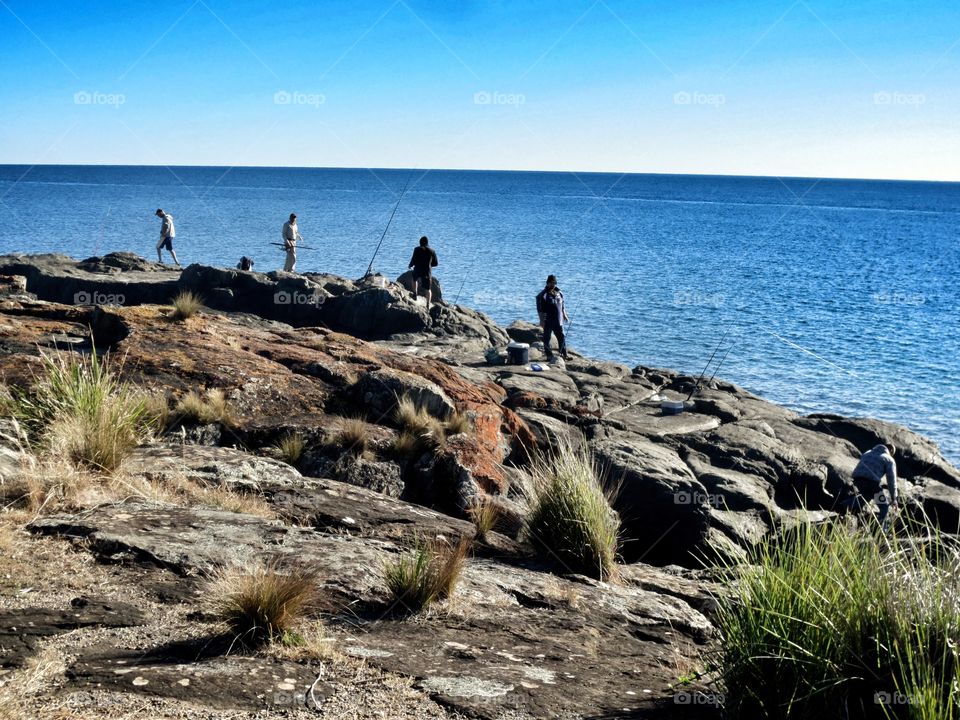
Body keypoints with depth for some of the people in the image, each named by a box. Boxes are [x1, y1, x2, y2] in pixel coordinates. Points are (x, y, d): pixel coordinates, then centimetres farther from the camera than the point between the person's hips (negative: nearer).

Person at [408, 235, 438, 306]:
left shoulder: (417, 249, -5)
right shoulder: (431, 251, 4)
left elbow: (414, 260, -10)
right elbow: (435, 263, 9)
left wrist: (410, 265, 11)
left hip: (418, 270, -1)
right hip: (428, 272, 1)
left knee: (415, 279, 34)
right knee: (428, 289, 5)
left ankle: (415, 293, 27)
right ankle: (428, 304, 0)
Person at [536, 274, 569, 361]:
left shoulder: (559, 293, 10)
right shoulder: (543, 295, -9)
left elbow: (562, 306, 21)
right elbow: (540, 309, -12)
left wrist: (565, 316, 19)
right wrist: (542, 320, -17)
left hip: (558, 321, 5)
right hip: (548, 322, -5)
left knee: (562, 338, 9)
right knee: (547, 339, 2)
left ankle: (564, 355, 19)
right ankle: (549, 356, 11)